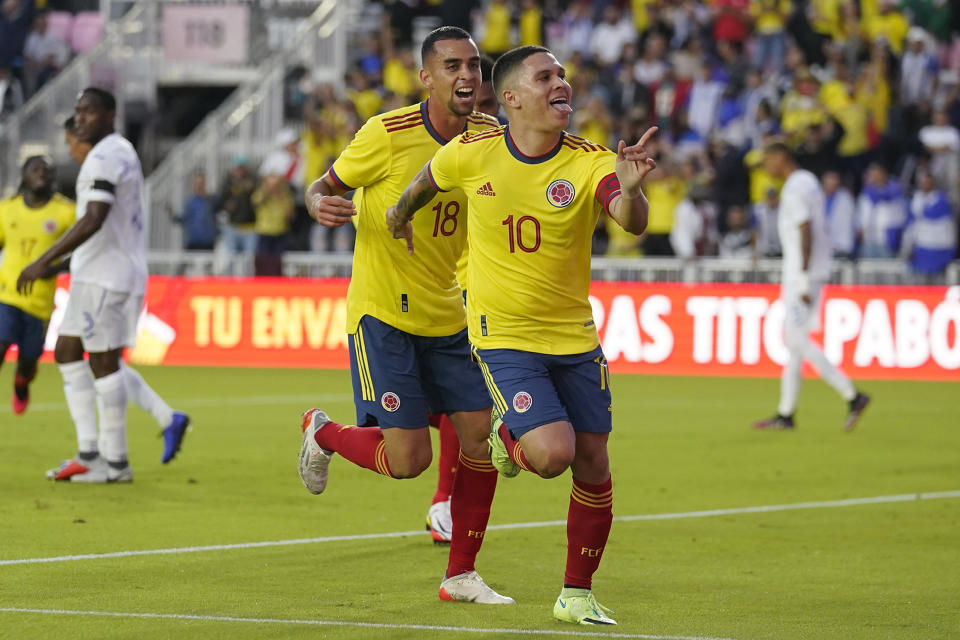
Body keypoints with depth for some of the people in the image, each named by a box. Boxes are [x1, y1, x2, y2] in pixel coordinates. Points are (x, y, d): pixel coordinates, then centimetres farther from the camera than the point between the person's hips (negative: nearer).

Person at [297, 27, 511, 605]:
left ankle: (461, 574, 12)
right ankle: (324, 433, 23)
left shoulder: (488, 137, -1)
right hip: (383, 313, -5)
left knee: (483, 435, -3)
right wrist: (322, 205, -28)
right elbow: (324, 188, -4)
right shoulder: (387, 135, -16)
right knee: (409, 459, -9)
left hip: (450, 318, 5)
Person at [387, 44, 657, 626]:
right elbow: (426, 181, 14)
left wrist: (630, 190, -51)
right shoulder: (471, 154, -10)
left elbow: (633, 223, -29)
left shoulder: (589, 162, -11)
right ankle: (507, 438, 17)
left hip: (576, 338, 2)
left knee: (592, 464, 3)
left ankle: (577, 595, 21)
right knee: (552, 452, -20)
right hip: (503, 336, -2)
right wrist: (401, 215, 31)